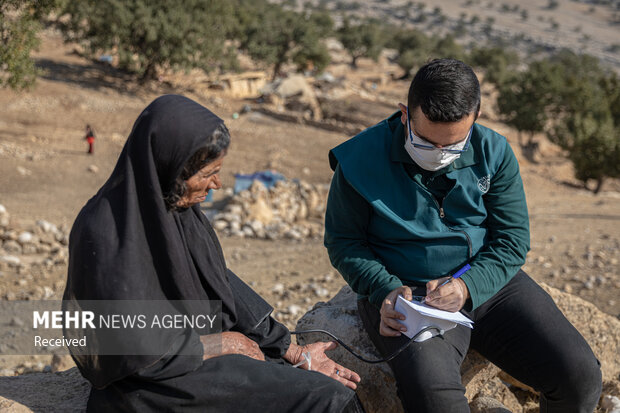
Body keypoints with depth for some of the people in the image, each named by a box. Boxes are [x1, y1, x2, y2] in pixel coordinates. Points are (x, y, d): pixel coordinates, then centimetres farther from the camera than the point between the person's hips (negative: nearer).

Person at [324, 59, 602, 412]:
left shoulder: (494, 152, -2)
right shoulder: (363, 158, -9)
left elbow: (513, 239, 0)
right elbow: (343, 240, -1)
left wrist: (468, 286, -18)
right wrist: (385, 290, -18)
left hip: (487, 282, 4)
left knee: (581, 377, -10)